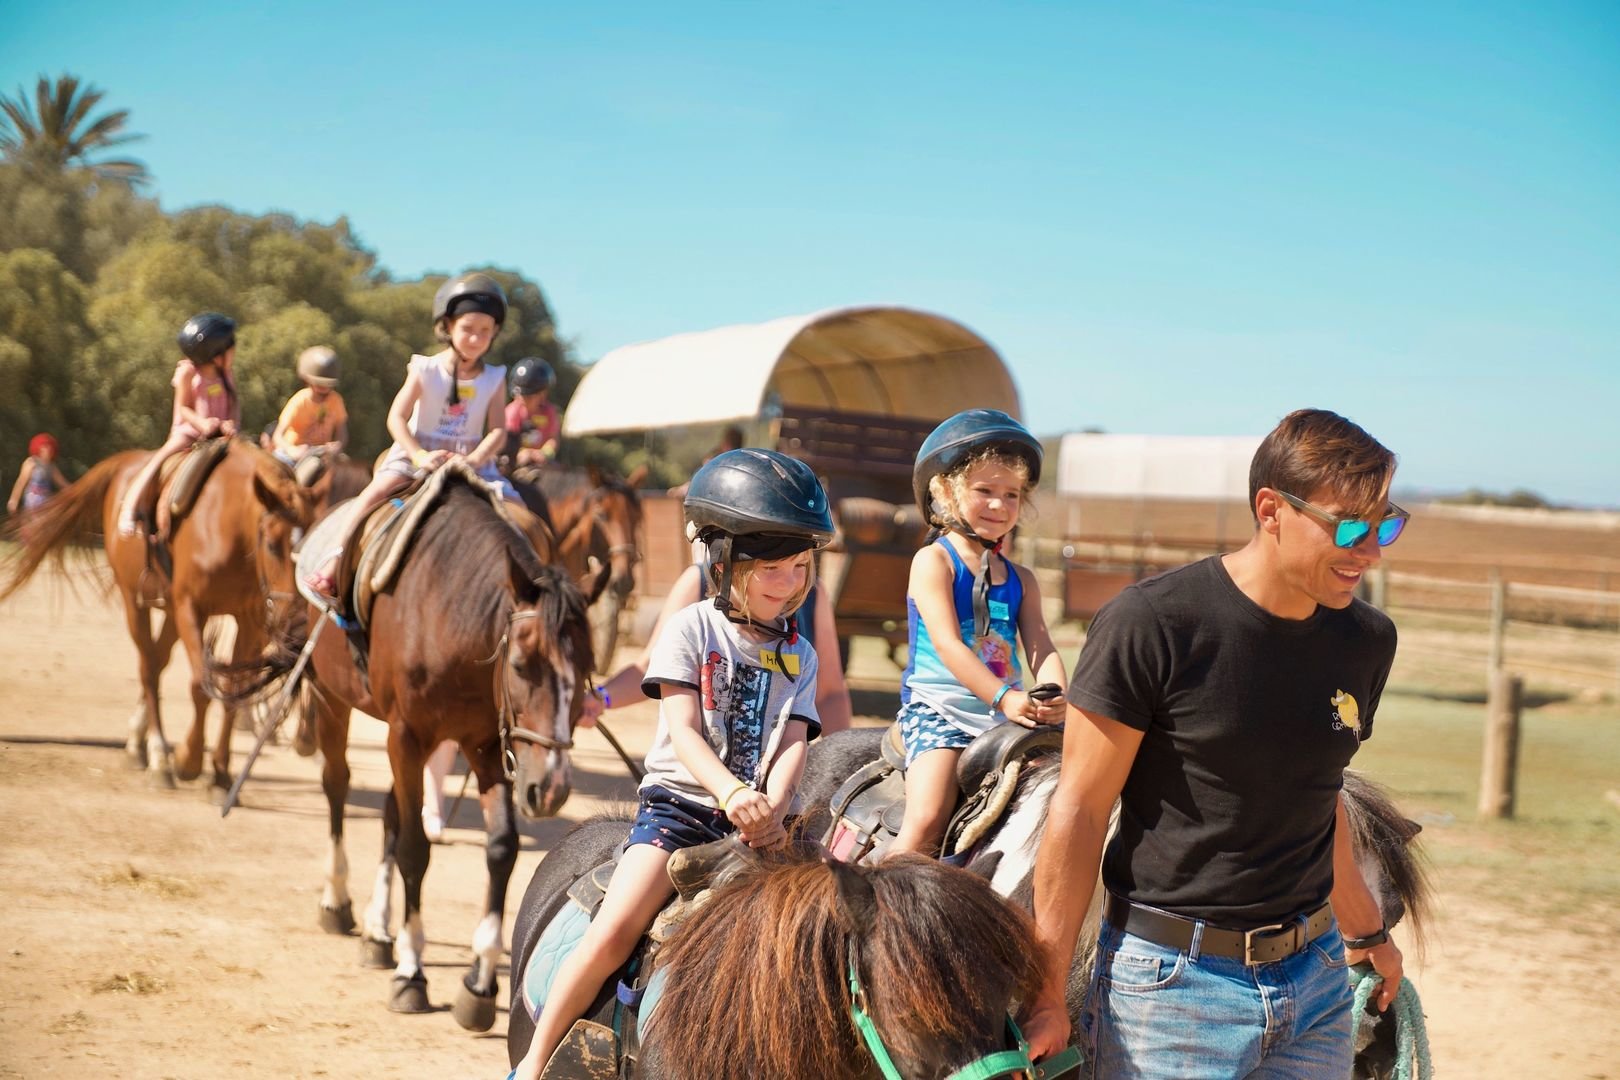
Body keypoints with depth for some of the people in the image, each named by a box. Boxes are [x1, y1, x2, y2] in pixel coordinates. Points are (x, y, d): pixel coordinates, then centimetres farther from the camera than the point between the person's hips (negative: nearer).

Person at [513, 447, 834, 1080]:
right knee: (617, 930, -20)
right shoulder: (692, 629, 1)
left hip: (760, 816, 4)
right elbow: (682, 729, -10)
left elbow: (793, 742, 0)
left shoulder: (798, 656, 13)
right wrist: (732, 793, -27)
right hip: (682, 801, -4)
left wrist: (772, 807, -21)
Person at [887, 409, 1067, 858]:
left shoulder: (1020, 579, 15)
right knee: (926, 821, -22)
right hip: (937, 708, -6)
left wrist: (1052, 696, -19)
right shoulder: (933, 561, -2)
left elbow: (1041, 648, 4)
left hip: (1009, 712, 6)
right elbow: (946, 643, -13)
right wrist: (1003, 697, -24)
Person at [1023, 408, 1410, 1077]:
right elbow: (1080, 809, -11)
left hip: (1314, 974, 5)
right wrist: (1047, 995, -12)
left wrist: (1365, 932, 29)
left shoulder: (1368, 640, 5)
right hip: (1172, 978, -5)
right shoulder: (1150, 624, -13)